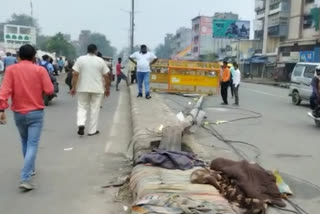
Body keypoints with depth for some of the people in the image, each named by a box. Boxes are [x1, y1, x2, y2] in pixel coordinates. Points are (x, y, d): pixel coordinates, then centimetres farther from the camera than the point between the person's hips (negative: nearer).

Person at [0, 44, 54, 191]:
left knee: (25, 142, 23)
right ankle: (25, 179, -13)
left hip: (18, 113, 3)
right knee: (32, 145, -2)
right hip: (36, 113, -3)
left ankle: (30, 169, 38)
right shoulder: (40, 70, -6)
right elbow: (49, 90, -9)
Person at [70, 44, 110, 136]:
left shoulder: (80, 59, -1)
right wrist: (107, 89, 9)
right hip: (97, 89, -1)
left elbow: (75, 74, -6)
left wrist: (73, 87, 0)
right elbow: (106, 76, 0)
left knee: (82, 107, 13)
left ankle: (81, 124, -8)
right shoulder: (100, 61, -1)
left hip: (83, 88, 1)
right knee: (95, 109, 7)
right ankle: (92, 130, 12)